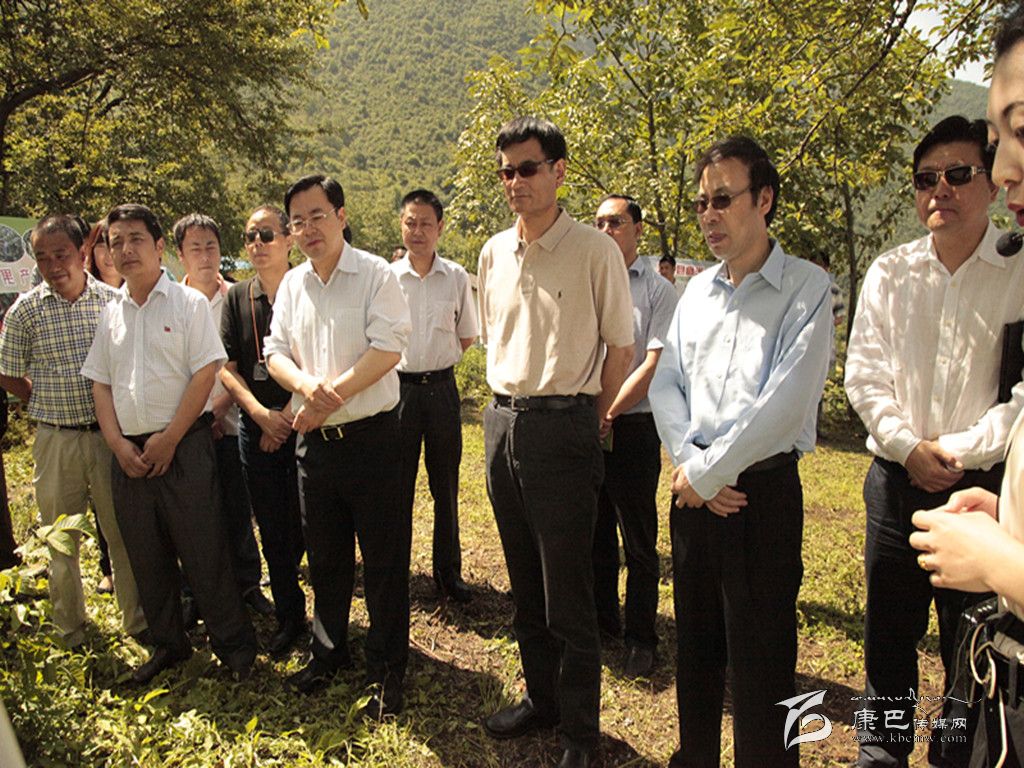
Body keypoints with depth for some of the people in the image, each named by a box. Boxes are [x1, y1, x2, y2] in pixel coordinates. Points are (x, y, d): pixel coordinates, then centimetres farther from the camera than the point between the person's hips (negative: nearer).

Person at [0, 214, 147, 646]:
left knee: (124, 532, 8)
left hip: (109, 432, 0)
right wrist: (52, 406, 2)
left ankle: (138, 621, 24)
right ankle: (71, 631, 30)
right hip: (55, 439, 0)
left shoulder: (112, 300, -2)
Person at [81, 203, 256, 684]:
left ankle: (234, 645, 14)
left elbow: (206, 373, -9)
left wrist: (169, 438, -12)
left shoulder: (188, 303, -3)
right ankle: (167, 644, 30)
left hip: (184, 446, -5)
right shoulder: (110, 313, 11)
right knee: (146, 555, 13)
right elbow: (100, 383, 12)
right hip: (129, 453, 5)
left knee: (203, 552, -1)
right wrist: (117, 443, -1)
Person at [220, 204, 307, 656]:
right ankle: (289, 616, 26)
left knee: (308, 526, 1)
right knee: (272, 530, 11)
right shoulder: (237, 297, 8)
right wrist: (261, 413, -8)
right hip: (255, 427, 4)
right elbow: (226, 367, 5)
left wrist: (287, 416, -11)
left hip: (303, 426, -3)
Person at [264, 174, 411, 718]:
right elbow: (276, 352, 6)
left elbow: (388, 348, -16)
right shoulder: (291, 285, 11)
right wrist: (307, 385, -16)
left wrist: (333, 394, -20)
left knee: (384, 561, 4)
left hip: (371, 436, -5)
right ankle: (329, 652, 38)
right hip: (314, 442, 6)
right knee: (325, 558, 18)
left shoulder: (376, 275, -6)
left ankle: (387, 670, 21)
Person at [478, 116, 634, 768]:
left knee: (569, 596, 2)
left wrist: (586, 423, 0)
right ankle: (541, 697, 36)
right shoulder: (494, 253, 10)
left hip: (562, 426, -6)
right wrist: (507, 405, 14)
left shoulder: (594, 250, -7)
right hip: (503, 421, 6)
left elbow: (620, 347, -3)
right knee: (525, 583, 17)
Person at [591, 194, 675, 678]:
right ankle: (601, 621, 32)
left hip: (632, 426, -4)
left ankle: (639, 639, 19)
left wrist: (608, 412, -15)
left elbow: (656, 364, -9)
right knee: (595, 533, 15)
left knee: (639, 542, 5)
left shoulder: (658, 291, -1)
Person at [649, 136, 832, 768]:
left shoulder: (806, 288, -8)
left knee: (759, 659, 3)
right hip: (695, 488, 6)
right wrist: (687, 462, -7)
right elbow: (666, 382, 8)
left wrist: (704, 474, -14)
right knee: (696, 641, 18)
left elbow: (784, 404, -17)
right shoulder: (699, 290, 10)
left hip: (762, 488, -5)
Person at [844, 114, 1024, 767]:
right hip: (896, 480, 3)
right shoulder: (889, 273, 7)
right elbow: (865, 374, 1)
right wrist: (907, 447, -9)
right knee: (887, 634, 13)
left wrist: (960, 450, -13)